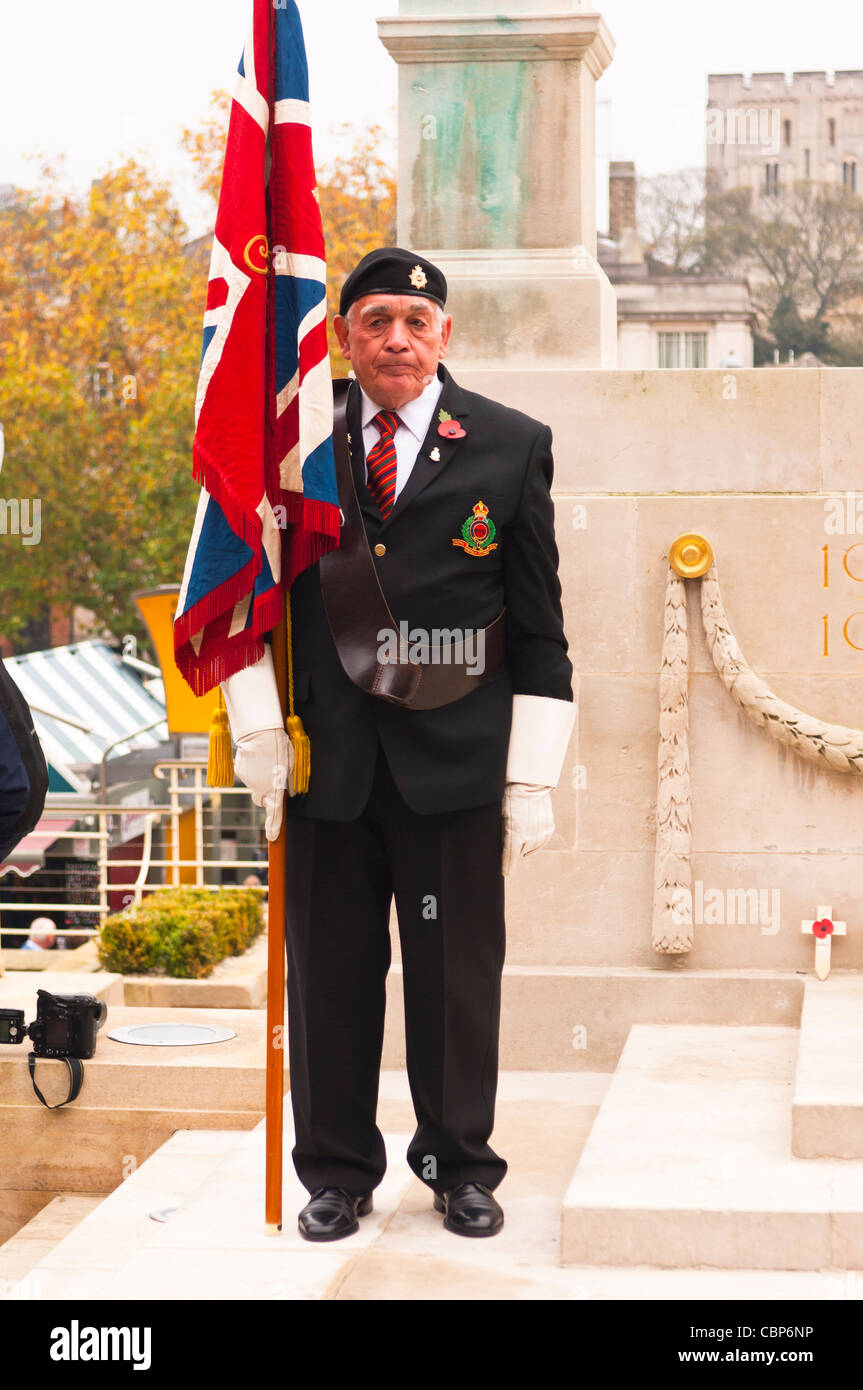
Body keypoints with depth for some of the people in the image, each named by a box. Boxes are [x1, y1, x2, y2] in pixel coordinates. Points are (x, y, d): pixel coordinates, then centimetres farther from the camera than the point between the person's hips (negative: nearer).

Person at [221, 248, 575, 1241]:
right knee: (329, 975, 8)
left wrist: (533, 778, -2)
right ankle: (337, 1171, 23)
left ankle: (460, 1167, 25)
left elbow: (538, 628, 3)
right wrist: (260, 730, 2)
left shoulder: (511, 447, 3)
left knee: (457, 976, 7)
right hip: (324, 760, 1)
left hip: (455, 765, -1)